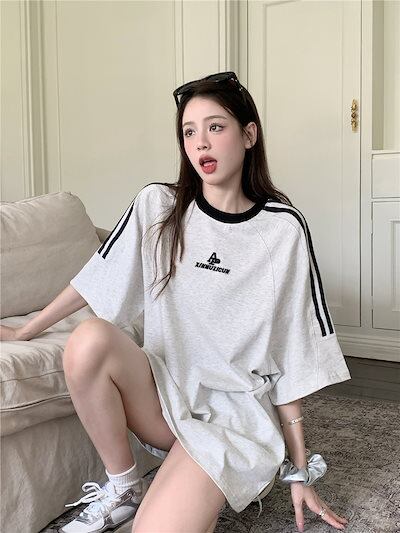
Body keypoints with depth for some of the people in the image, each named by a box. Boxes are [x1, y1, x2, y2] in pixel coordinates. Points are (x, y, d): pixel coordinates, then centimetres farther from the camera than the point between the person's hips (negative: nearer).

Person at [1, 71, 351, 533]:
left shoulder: (283, 229, -8)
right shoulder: (157, 206, -2)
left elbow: (291, 354, -5)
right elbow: (94, 280, 8)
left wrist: (300, 470, -2)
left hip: (238, 408, -2)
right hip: (165, 390, 3)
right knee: (89, 340, -27)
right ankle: (122, 489, -4)